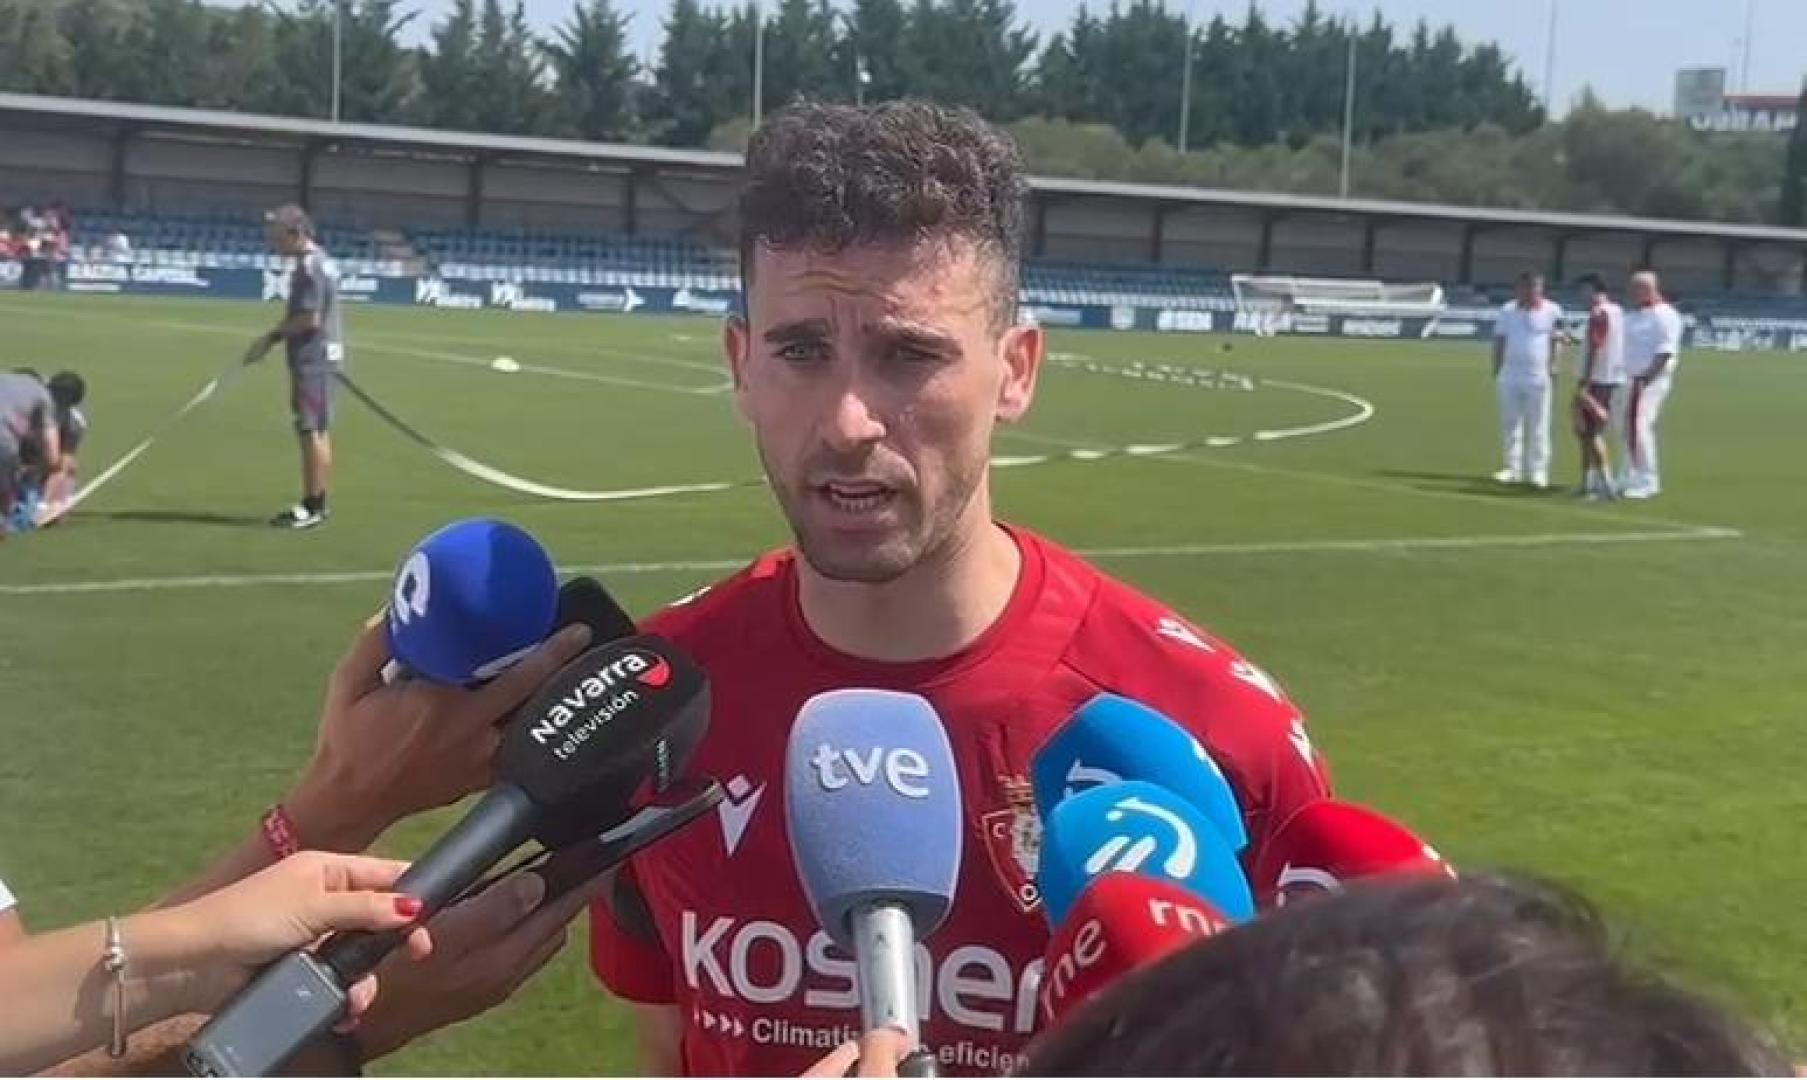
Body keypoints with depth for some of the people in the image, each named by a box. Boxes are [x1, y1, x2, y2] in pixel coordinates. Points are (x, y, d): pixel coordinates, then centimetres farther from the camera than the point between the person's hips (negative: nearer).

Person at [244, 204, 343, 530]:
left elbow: (309, 319, -21)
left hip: (313, 359, -10)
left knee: (312, 432, -7)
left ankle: (312, 507, -4)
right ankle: (316, 503, 20)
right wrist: (274, 337, 7)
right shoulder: (319, 261, 15)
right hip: (319, 356, 10)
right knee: (317, 431, 13)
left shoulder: (310, 265, -16)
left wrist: (273, 336, -11)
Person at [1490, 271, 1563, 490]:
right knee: (1510, 423, 6)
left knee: (1538, 426, -1)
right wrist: (1496, 371, 6)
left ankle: (1538, 470, 3)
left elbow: (1555, 340, 4)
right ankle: (1513, 468, 13)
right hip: (1510, 375, 3)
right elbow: (1499, 342, 10)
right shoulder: (1508, 311, 7)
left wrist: (1553, 364, -9)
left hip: (1538, 375, -3)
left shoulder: (1551, 311, -1)